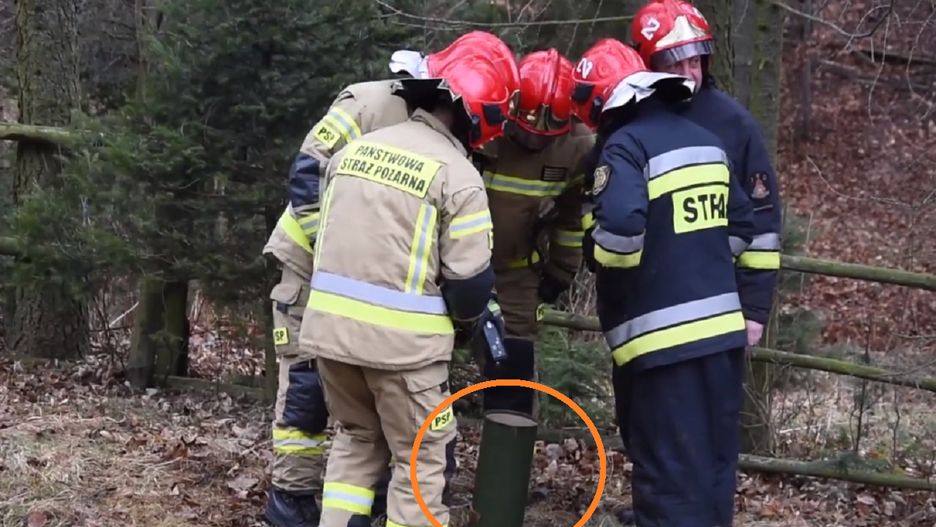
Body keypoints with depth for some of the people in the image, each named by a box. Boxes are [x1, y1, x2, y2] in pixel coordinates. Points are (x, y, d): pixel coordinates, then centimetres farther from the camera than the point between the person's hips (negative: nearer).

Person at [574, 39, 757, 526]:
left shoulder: (627, 145, -11)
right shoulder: (706, 141, 15)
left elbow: (620, 226, -26)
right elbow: (742, 224, 22)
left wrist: (600, 261, -7)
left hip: (662, 338, -8)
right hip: (721, 328, 8)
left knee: (671, 477, -5)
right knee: (712, 467, 17)